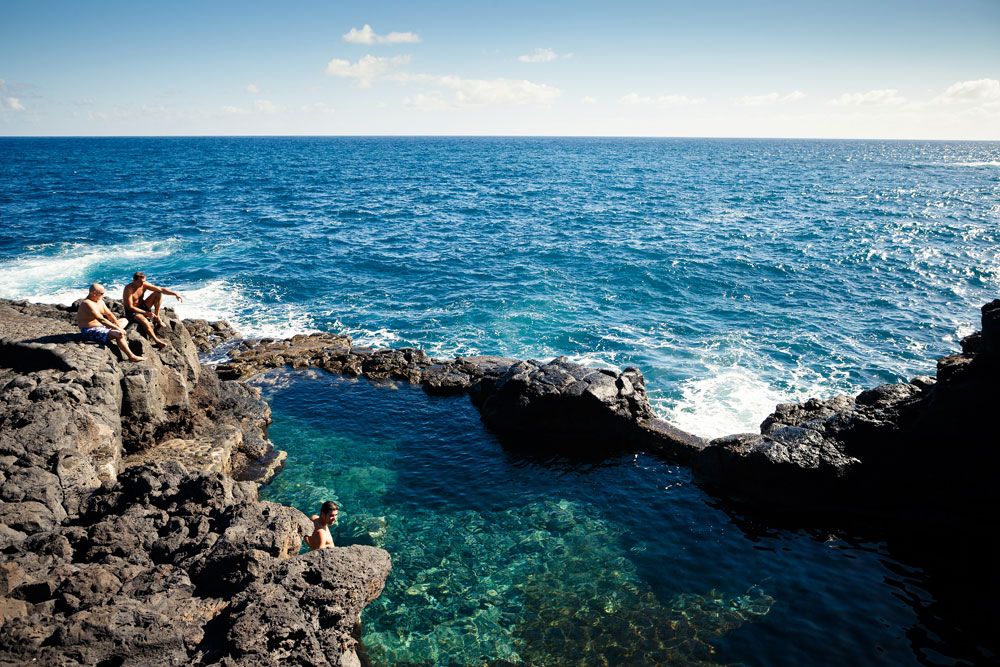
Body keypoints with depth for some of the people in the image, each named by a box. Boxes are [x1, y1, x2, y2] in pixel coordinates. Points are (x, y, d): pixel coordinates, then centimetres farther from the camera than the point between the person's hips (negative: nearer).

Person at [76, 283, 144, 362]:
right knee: (119, 334, -28)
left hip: (101, 326, 11)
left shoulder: (100, 301, 7)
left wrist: (118, 325, -5)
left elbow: (109, 314, 10)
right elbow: (101, 320, -32)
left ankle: (120, 341, -4)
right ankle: (131, 357, -24)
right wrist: (117, 329, -33)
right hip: (90, 331, -11)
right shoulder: (88, 303, -24)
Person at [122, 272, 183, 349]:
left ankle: (157, 317, -5)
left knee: (158, 293, -9)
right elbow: (130, 307, -26)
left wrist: (175, 293, -23)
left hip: (142, 306, 6)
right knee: (144, 321, -37)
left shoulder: (144, 285, -9)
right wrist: (145, 313, -30)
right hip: (131, 311, -6)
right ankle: (157, 341, -29)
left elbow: (161, 289, -9)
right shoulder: (128, 289, -25)